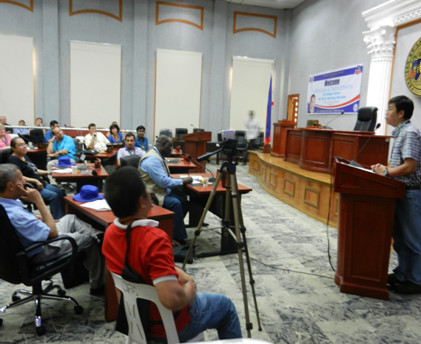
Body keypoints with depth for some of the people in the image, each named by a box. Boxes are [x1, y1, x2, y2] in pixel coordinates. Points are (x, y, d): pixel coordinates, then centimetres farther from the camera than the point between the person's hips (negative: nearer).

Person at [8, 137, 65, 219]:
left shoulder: (25, 156, 17)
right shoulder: (13, 159, -11)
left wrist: (48, 172, 15)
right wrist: (35, 181, -29)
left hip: (41, 184, 9)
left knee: (60, 192, -5)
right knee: (53, 196, -24)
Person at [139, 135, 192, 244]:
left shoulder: (159, 156, 12)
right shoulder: (152, 159, -21)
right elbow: (163, 182, -25)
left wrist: (179, 180, 0)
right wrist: (182, 181, -16)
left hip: (162, 190, 10)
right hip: (152, 195, -10)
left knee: (184, 199, -8)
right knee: (175, 203, -28)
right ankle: (177, 238, -17)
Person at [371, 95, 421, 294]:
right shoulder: (400, 133, 15)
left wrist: (386, 172, -12)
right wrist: (384, 168, 8)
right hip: (401, 192, 10)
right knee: (400, 237, 17)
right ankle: (402, 274, 29)